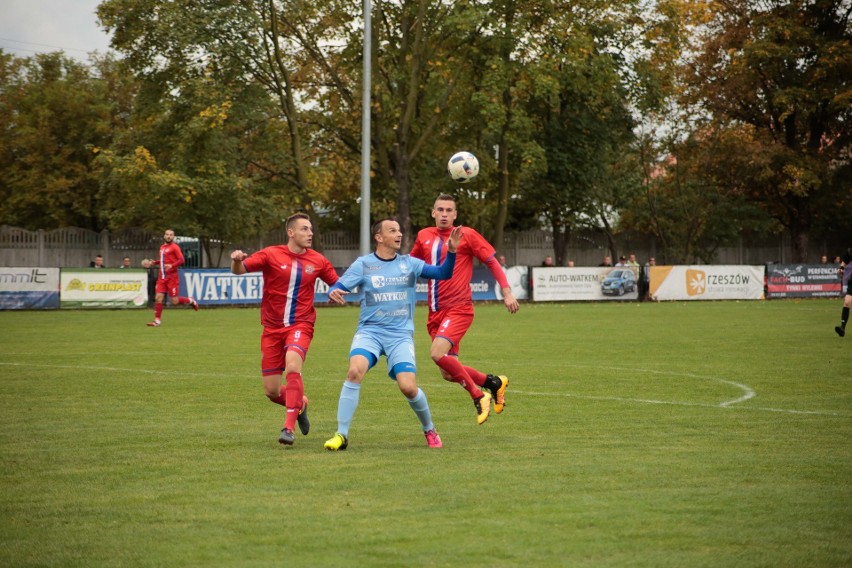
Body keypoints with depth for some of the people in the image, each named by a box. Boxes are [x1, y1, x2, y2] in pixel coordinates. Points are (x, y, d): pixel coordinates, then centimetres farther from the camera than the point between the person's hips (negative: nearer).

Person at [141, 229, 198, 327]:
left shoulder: (174, 247, -7)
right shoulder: (162, 247, 16)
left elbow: (181, 260, -15)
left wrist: (171, 265, -30)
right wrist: (154, 262, 16)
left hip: (172, 277, -6)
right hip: (162, 277, 6)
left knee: (174, 301, -3)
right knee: (158, 298, -5)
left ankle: (190, 300, 23)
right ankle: (157, 320, -2)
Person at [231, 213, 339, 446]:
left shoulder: (317, 261, 2)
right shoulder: (271, 255, -4)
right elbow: (239, 270, -6)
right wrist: (236, 260, -29)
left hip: (300, 325, -1)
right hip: (272, 328, 1)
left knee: (292, 367, -31)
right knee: (271, 391, 3)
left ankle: (289, 428, -28)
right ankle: (300, 403, 37)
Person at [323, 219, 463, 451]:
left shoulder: (409, 263, 6)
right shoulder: (363, 264, 2)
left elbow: (443, 273, 2)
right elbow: (339, 287, -3)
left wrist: (451, 251, -15)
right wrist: (333, 292, -26)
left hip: (401, 335, 1)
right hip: (369, 331, -1)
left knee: (408, 387, -14)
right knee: (355, 370, -28)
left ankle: (429, 430, 16)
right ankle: (341, 435, -19)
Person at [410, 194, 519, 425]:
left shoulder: (467, 235, -3)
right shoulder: (424, 237, 10)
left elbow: (492, 261, -1)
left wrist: (507, 292, -9)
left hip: (459, 308, -6)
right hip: (436, 312, 6)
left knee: (438, 353, -26)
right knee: (448, 373, 3)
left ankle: (479, 397, -10)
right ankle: (494, 382, 26)